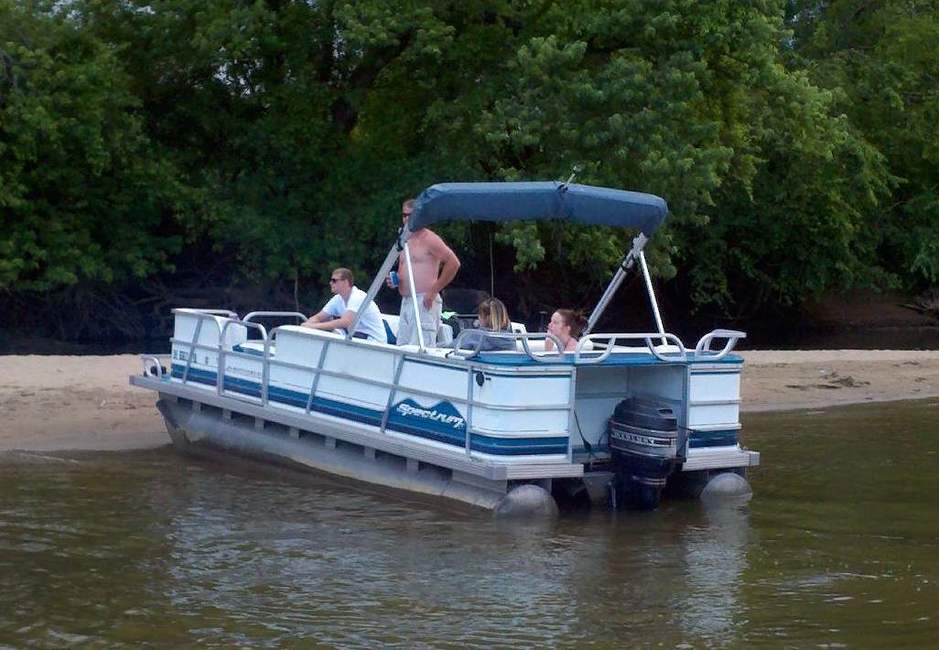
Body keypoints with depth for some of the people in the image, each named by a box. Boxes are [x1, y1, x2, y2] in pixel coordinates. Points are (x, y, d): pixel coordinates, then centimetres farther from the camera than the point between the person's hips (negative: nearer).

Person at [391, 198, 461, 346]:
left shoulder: (429, 238, -7)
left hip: (424, 302, -9)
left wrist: (434, 290, -14)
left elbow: (454, 263, -15)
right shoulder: (406, 241, 19)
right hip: (406, 301, 9)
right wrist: (395, 280, 8)